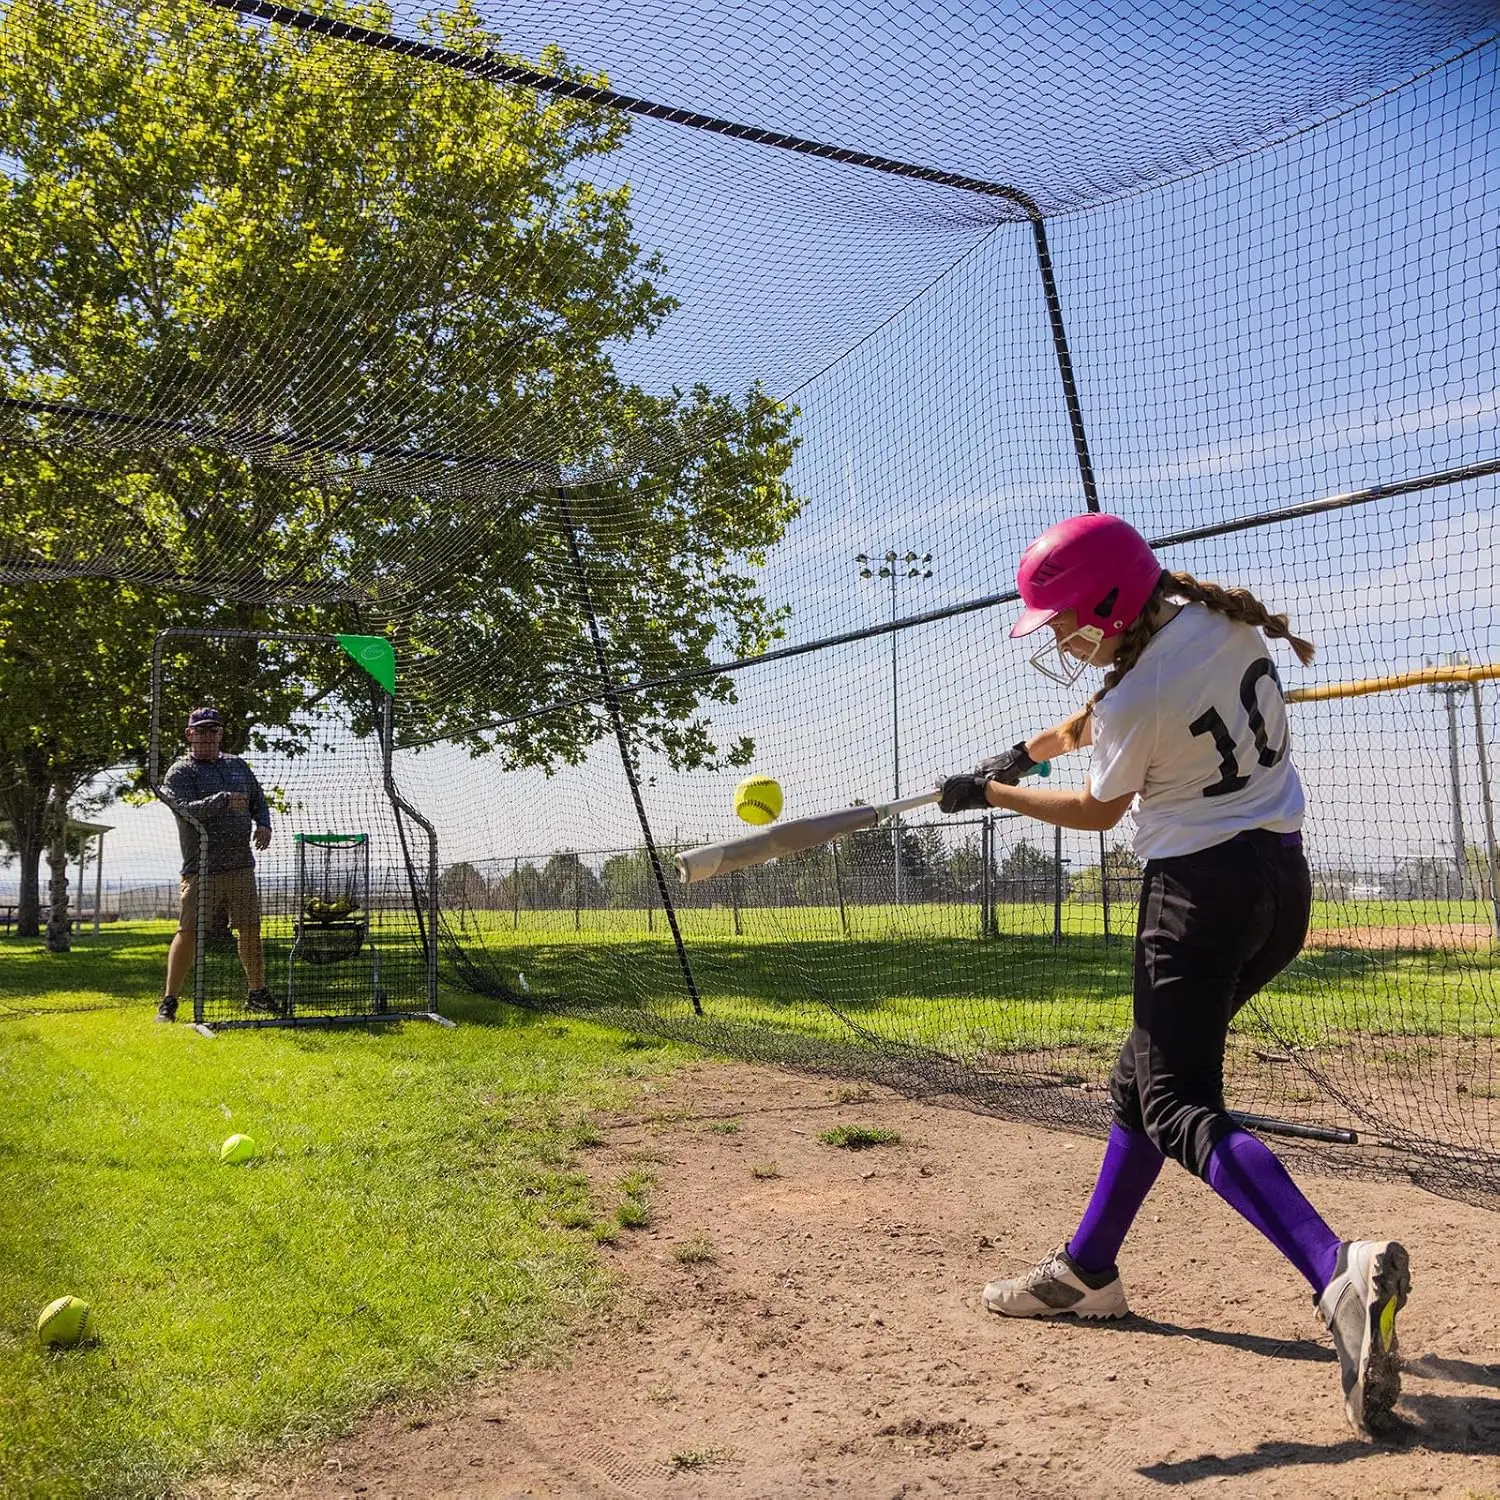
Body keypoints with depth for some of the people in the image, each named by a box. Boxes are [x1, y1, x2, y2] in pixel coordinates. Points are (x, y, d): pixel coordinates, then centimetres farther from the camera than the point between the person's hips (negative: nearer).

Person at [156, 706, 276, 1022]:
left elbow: (259, 801, 22)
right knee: (188, 933, -7)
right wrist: (223, 800, -33)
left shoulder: (238, 765, 15)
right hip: (202, 869, -5)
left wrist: (263, 824, 1)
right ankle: (169, 1001, 1)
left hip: (241, 866, 5)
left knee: (250, 930, 9)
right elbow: (186, 809, -19)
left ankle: (257, 993, 21)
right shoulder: (179, 772, -3)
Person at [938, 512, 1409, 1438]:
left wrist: (991, 793, 10)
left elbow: (1097, 811, -1)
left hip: (1202, 892, -9)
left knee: (1176, 1105, -9)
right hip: (1284, 885, 9)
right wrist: (1036, 750, 22)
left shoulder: (1135, 703, -21)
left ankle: (1340, 1269, -30)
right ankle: (1088, 1272, 27)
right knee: (1145, 1074, 17)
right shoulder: (1221, 619, 1)